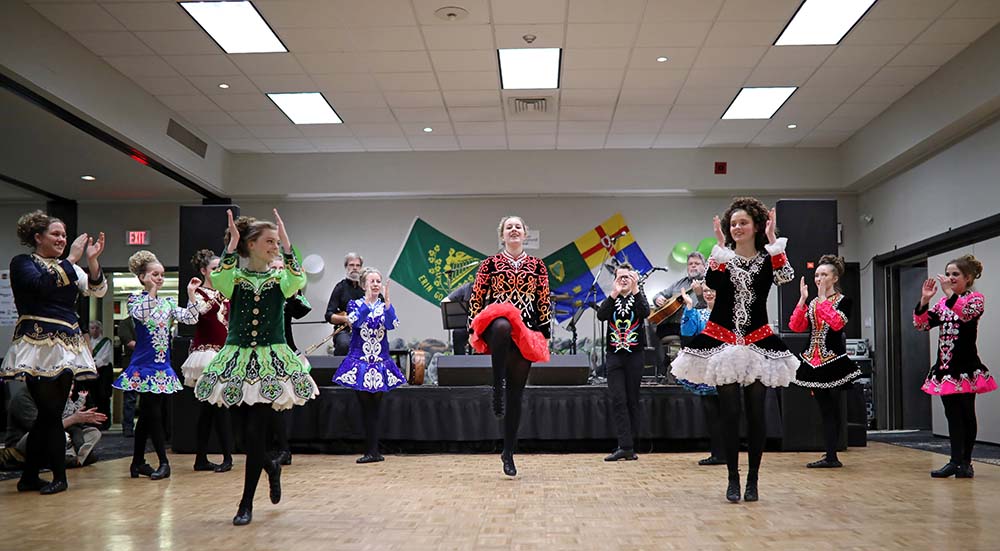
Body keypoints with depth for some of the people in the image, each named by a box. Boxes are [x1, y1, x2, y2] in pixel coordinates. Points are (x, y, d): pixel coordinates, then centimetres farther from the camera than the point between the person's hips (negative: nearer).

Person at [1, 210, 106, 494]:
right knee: (51, 413, -5)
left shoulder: (69, 267, 16)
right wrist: (71, 259, -14)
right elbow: (41, 286, -17)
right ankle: (59, 476, 5)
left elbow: (98, 290, 4)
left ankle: (29, 476, 16)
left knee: (47, 414, 7)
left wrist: (92, 260, -10)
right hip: (38, 345, -5)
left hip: (66, 347, 5)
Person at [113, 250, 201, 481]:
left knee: (147, 415, 11)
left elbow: (190, 319, -3)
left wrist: (191, 293, -10)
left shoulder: (168, 302, 10)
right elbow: (142, 314, -24)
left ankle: (138, 462, 19)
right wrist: (152, 289, -26)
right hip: (145, 365, -5)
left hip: (163, 365, 5)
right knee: (153, 414, -6)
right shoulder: (135, 299, -2)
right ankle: (163, 462, 0)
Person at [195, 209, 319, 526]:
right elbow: (216, 279, -22)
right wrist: (232, 244, -16)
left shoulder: (279, 278, 4)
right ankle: (271, 468, 38)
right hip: (238, 359, 1)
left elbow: (299, 279, -19)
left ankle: (246, 504, 8)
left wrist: (287, 244, -14)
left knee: (256, 433, -5)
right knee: (247, 435, 6)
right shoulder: (235, 277, 2)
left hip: (270, 360, -1)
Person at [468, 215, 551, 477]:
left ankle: (508, 452, 14)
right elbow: (476, 298, 6)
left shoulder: (537, 266, 11)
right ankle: (497, 388, -28)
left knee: (516, 395, 3)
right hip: (496, 325, -2)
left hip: (526, 334, 2)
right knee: (502, 326, -42)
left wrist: (544, 334, 5)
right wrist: (473, 330, -1)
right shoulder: (490, 264, 8)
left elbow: (544, 303, 11)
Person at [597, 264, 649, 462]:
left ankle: (628, 446, 10)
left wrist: (635, 290, -22)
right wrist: (614, 293, -20)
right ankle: (625, 447, -9)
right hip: (614, 355, 0)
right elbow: (601, 315, -11)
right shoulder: (611, 299, 10)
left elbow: (645, 313, -14)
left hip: (635, 354, 0)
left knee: (632, 400, 3)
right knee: (618, 400, -8)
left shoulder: (639, 297, 8)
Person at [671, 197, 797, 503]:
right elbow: (712, 282, -15)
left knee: (756, 412, 1)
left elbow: (786, 277, -17)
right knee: (730, 412, -2)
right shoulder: (723, 256, 6)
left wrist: (773, 241, -15)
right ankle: (733, 479, 7)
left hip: (758, 342, 0)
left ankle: (753, 479, 11)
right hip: (723, 341, 0)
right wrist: (721, 245, -13)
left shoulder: (767, 258, 5)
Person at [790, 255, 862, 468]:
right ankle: (830, 456, 17)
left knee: (832, 409, -5)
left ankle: (831, 456, -4)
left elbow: (837, 323, -22)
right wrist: (803, 299, -5)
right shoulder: (811, 303, 13)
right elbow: (795, 326, 0)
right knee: (824, 409, 10)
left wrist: (823, 298, -17)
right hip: (814, 361, 6)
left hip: (833, 361, -5)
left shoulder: (843, 301, -2)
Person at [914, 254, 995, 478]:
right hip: (945, 367, 6)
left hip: (966, 367, -6)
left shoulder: (976, 298, -2)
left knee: (966, 414, 2)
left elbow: (965, 313, -25)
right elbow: (921, 324, 6)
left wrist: (949, 292, -25)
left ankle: (965, 462, 7)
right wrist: (924, 300, -5)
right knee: (953, 415, 7)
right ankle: (956, 461, 10)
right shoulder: (943, 303, 13)